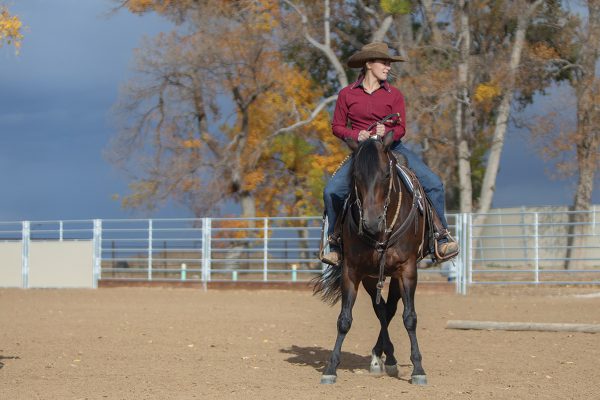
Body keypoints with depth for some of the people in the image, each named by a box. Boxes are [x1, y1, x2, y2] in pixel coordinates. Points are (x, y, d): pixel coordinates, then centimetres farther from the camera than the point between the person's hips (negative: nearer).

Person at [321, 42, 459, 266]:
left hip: (392, 147, 1)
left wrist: (387, 132, -24)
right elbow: (337, 126, 5)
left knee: (433, 184, -17)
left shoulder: (394, 95, 3)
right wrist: (356, 134, -15)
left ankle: (441, 237, -5)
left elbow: (401, 128, -1)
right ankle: (335, 244, -4)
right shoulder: (347, 94, 2)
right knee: (332, 191, -21)